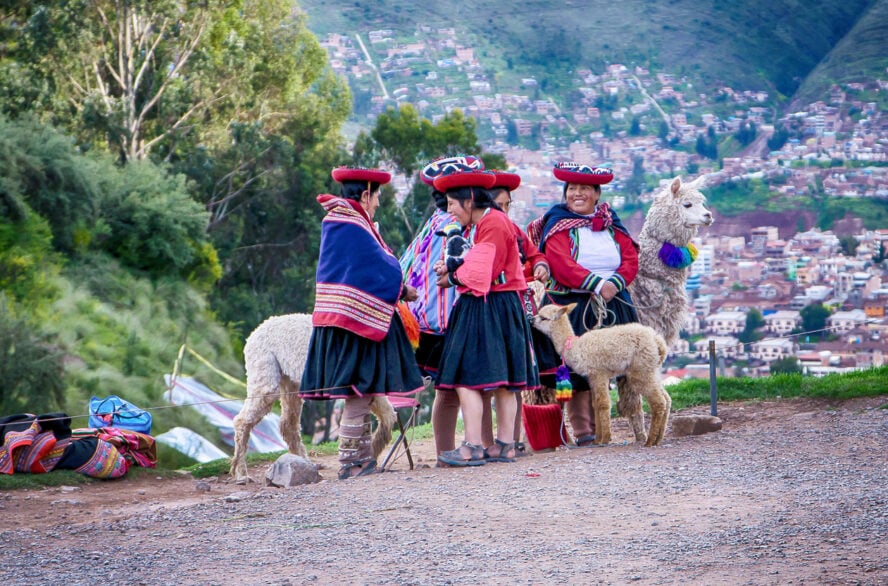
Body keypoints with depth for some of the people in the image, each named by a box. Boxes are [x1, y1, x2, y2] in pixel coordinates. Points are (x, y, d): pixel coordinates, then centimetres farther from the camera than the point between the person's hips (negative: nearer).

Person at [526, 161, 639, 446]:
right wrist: (597, 284, -20)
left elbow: (631, 259, 5)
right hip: (572, 305, -4)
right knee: (576, 368, -8)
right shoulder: (558, 225, 1)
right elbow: (562, 265, -13)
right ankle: (582, 431, -7)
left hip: (611, 306, 4)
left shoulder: (611, 224, 14)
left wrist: (615, 283, -14)